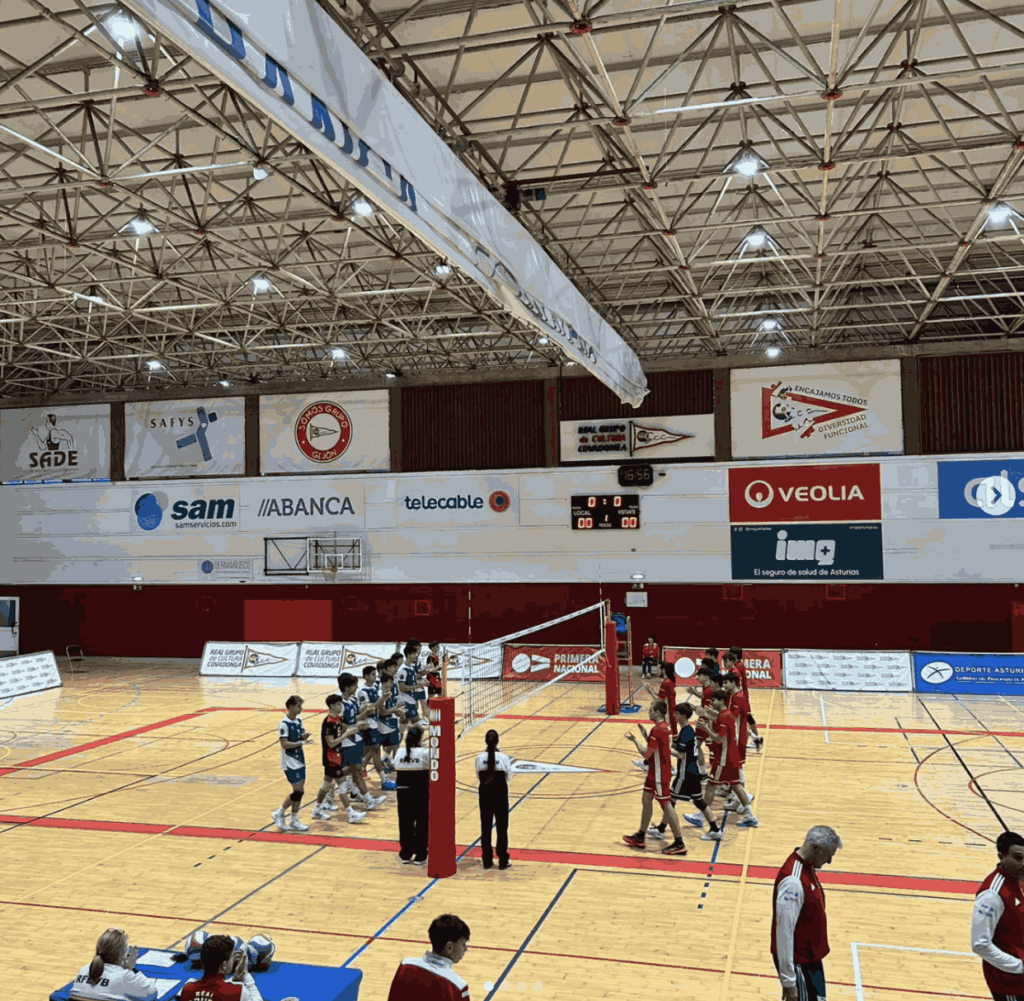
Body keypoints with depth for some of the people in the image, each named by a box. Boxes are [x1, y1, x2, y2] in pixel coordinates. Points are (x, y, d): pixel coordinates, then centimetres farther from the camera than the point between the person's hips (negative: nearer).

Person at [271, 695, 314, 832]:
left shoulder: (298, 721, 7)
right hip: (290, 762, -8)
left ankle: (294, 821, 18)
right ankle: (279, 813, 10)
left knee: (300, 791, 9)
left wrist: (305, 736, -7)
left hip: (299, 760, 8)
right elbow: (284, 744, -22)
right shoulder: (284, 724, -18)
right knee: (298, 791, -8)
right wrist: (301, 742, -28)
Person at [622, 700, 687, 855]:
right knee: (646, 800, 17)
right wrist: (645, 735, 11)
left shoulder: (657, 729, -23)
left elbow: (646, 754, -20)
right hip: (655, 771, 10)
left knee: (666, 805, -4)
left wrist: (635, 740, -9)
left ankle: (679, 844, 3)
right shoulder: (664, 727, 8)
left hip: (660, 774, -10)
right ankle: (640, 838, 28)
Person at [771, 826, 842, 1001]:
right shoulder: (793, 881, -28)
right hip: (798, 962, -9)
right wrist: (788, 981, -23)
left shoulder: (807, 867, 2)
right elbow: (784, 932, -27)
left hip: (811, 957, 9)